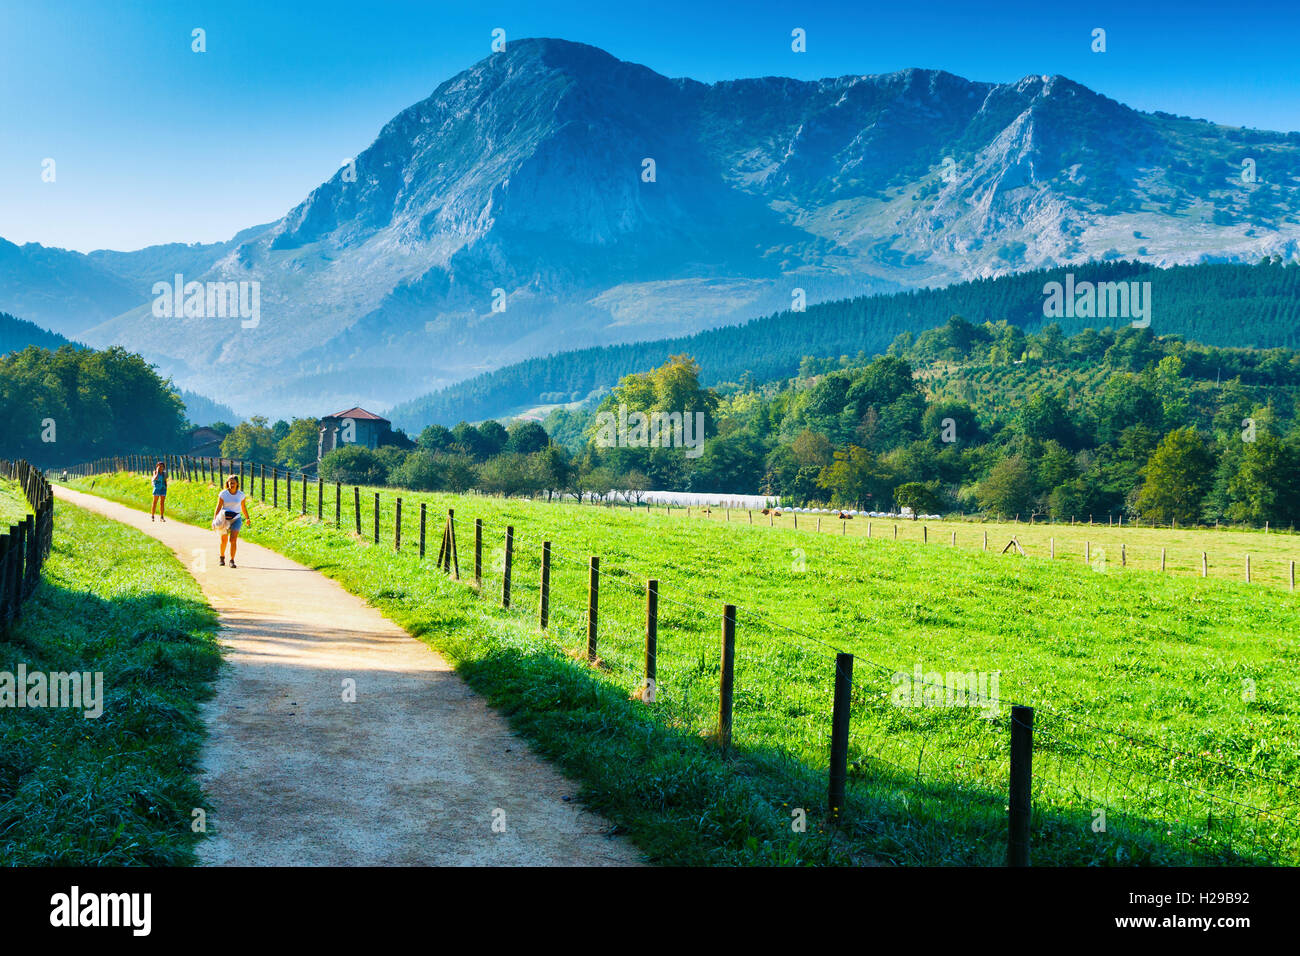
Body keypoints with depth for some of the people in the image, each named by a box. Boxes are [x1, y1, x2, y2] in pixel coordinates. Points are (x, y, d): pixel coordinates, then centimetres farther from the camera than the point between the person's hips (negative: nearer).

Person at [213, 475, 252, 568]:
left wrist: (247, 518, 19)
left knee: (233, 539, -15)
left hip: (236, 519, 0)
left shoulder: (241, 494, -2)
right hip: (224, 519, 0)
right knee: (224, 540, 12)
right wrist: (214, 520, -19)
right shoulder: (223, 494, -7)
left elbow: (243, 507, 11)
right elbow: (218, 507, -10)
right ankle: (222, 557, 38)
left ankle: (232, 560, -9)